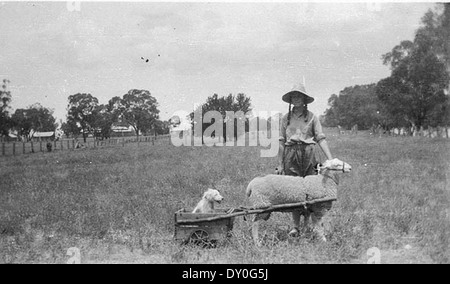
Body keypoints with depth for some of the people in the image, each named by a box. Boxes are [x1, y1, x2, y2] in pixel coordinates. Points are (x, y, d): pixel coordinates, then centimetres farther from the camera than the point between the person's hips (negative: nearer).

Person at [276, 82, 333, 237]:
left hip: (308, 155, -1)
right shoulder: (286, 118, 10)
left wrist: (330, 159, -10)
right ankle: (296, 226, 10)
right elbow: (281, 142, 10)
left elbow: (321, 139, -1)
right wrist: (280, 164, 7)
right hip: (290, 156, 2)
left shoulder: (311, 117, 5)